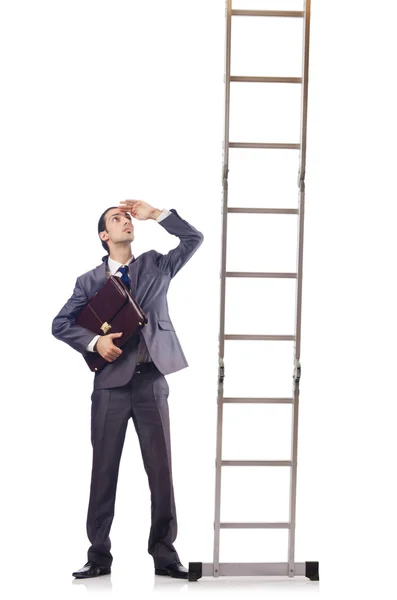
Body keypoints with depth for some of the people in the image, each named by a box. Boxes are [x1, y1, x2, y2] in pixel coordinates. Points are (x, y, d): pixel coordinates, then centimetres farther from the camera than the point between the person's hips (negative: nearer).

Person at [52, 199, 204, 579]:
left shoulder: (156, 265, 13)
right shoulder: (90, 281, 8)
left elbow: (194, 238, 7)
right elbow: (60, 324, 3)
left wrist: (154, 214, 2)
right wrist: (95, 341, -13)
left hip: (151, 379, 1)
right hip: (111, 381, 0)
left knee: (161, 468, 0)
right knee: (104, 469, 3)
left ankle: (164, 554, 8)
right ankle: (99, 555, 11)